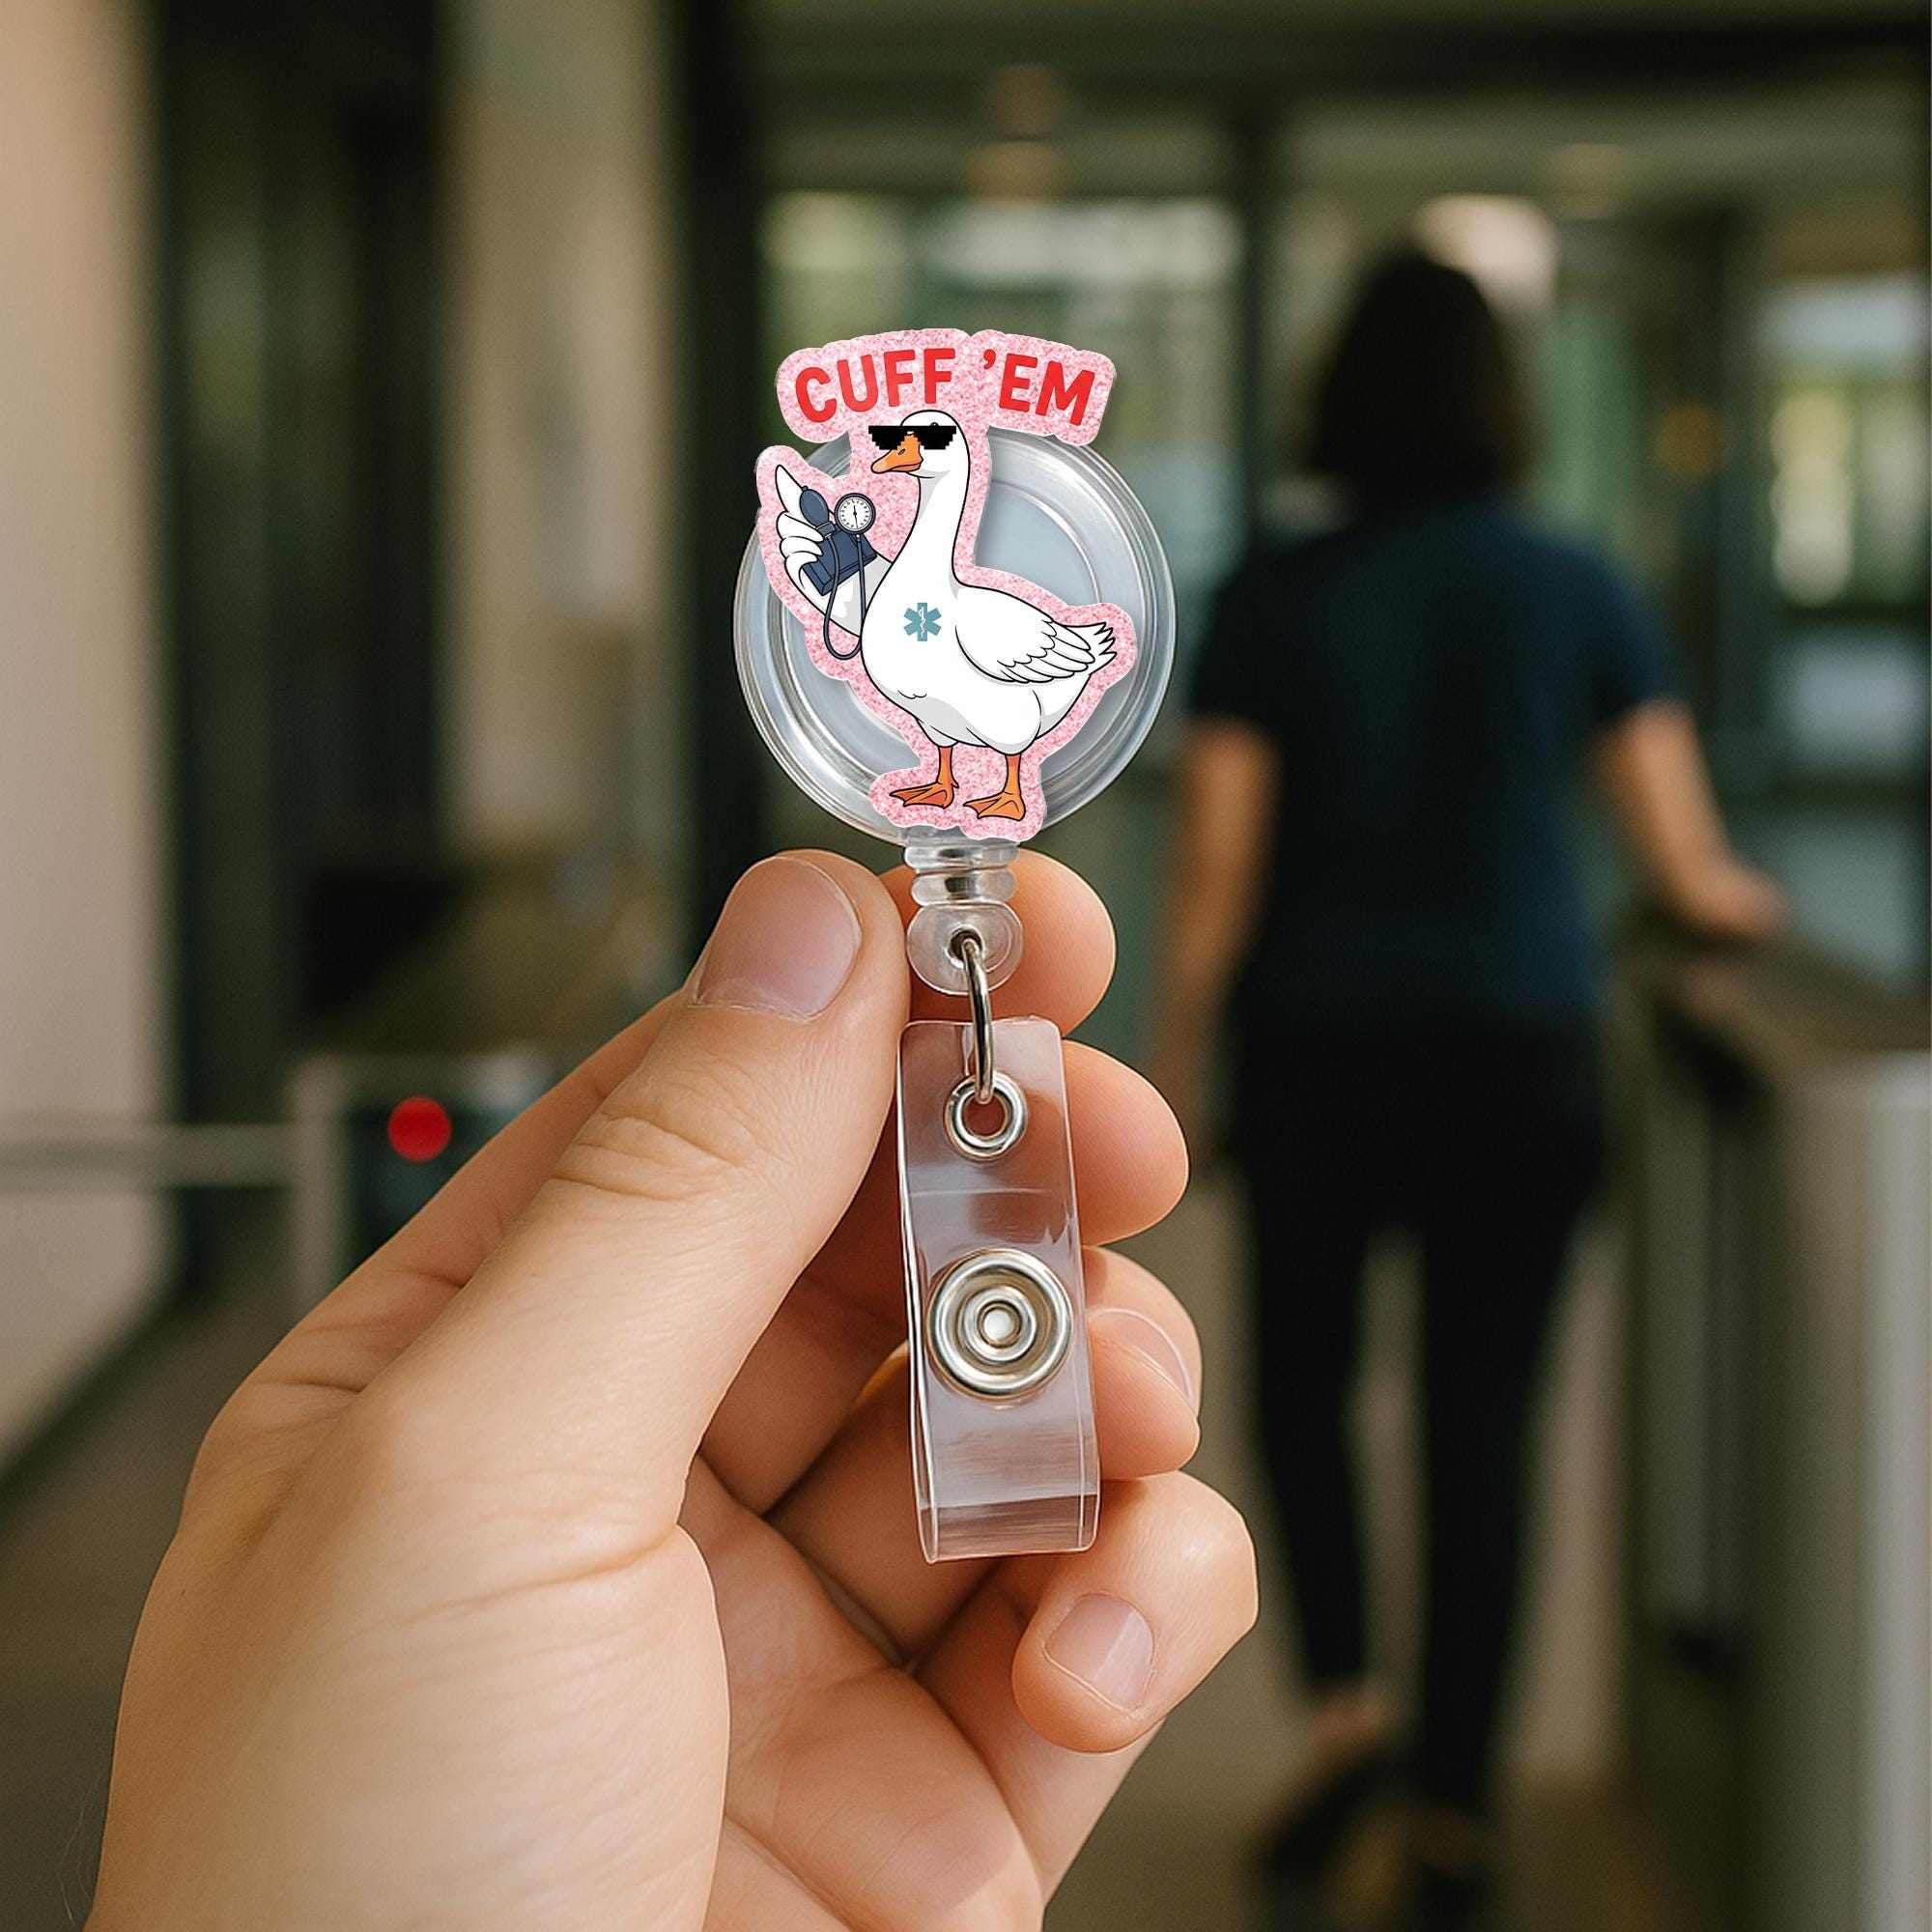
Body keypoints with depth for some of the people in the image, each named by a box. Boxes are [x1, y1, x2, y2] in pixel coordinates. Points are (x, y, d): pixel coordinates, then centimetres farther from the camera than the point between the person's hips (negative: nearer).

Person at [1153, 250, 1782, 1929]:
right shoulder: (1576, 592, -2)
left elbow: (1217, 866, -6)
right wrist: (1738, 905, 23)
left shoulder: (1271, 599, -5)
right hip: (1522, 1055, 1)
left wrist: (1178, 1057, 5)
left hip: (1319, 1055, 0)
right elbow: (1689, 868, 0)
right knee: (1483, 1421, 8)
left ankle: (1345, 1699, 3)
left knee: (1304, 1372, 21)